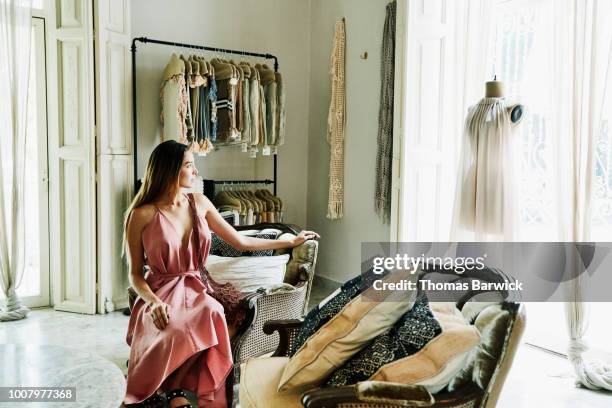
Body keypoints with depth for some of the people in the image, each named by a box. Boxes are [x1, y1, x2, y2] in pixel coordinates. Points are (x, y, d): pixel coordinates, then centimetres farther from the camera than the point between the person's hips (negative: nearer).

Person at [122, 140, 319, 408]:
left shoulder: (199, 203, 8)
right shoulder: (142, 215, -4)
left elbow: (240, 241, 15)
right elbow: (135, 274, 1)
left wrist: (291, 241, 19)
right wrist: (154, 302, -20)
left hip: (195, 289, 4)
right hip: (159, 294, -3)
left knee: (212, 316, -33)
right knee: (173, 330, -37)